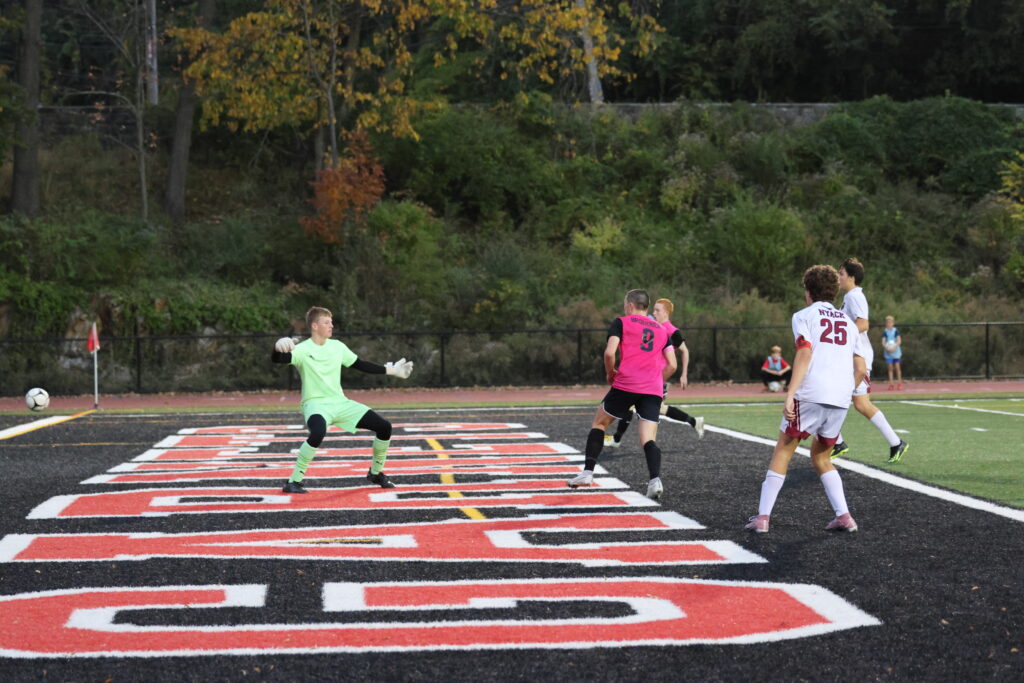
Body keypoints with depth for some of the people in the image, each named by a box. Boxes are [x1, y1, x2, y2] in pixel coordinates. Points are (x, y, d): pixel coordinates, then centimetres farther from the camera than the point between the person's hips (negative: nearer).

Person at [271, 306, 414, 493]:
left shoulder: (337, 346, 7)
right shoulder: (302, 350, -11)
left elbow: (360, 365, 17)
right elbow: (277, 359, -29)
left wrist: (390, 370, 18)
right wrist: (279, 348, -53)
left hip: (340, 403, 6)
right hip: (315, 404, -6)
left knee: (384, 427, -2)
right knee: (318, 433, -40)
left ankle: (376, 473, 22)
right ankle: (293, 481, -24)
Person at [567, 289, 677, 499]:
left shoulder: (621, 322, 7)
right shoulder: (662, 330, 20)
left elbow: (609, 353, -8)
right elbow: (672, 365, 12)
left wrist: (610, 374, 9)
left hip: (626, 385, -3)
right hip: (653, 391, 3)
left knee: (599, 423, 16)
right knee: (648, 440, 1)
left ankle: (587, 473, 12)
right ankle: (655, 480, -23)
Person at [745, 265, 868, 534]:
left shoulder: (804, 315, 6)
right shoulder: (848, 322, 22)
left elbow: (805, 353, -10)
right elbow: (861, 369, 16)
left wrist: (790, 395, -16)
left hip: (810, 396, -5)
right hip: (840, 400, 5)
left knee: (783, 451, 7)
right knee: (820, 456, 21)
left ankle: (763, 517, 2)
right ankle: (843, 516, 8)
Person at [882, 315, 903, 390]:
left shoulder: (896, 331, 0)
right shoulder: (885, 332, 4)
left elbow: (899, 341, -6)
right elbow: (883, 342, -1)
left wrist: (894, 347, -20)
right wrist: (887, 348, -20)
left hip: (896, 351, -1)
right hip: (888, 353, 1)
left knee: (897, 367, -1)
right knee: (890, 368, 1)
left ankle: (900, 384, 4)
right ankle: (891, 384, 3)